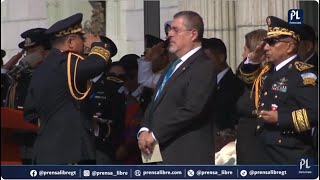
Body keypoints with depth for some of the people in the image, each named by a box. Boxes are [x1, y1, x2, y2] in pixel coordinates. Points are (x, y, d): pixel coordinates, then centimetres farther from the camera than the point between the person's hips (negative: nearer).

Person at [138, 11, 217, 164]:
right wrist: (144, 130, 1)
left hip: (188, 156, -9)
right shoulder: (174, 65, 21)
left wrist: (155, 134, -16)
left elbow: (192, 109, -20)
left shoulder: (204, 67, -10)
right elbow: (156, 103, 20)